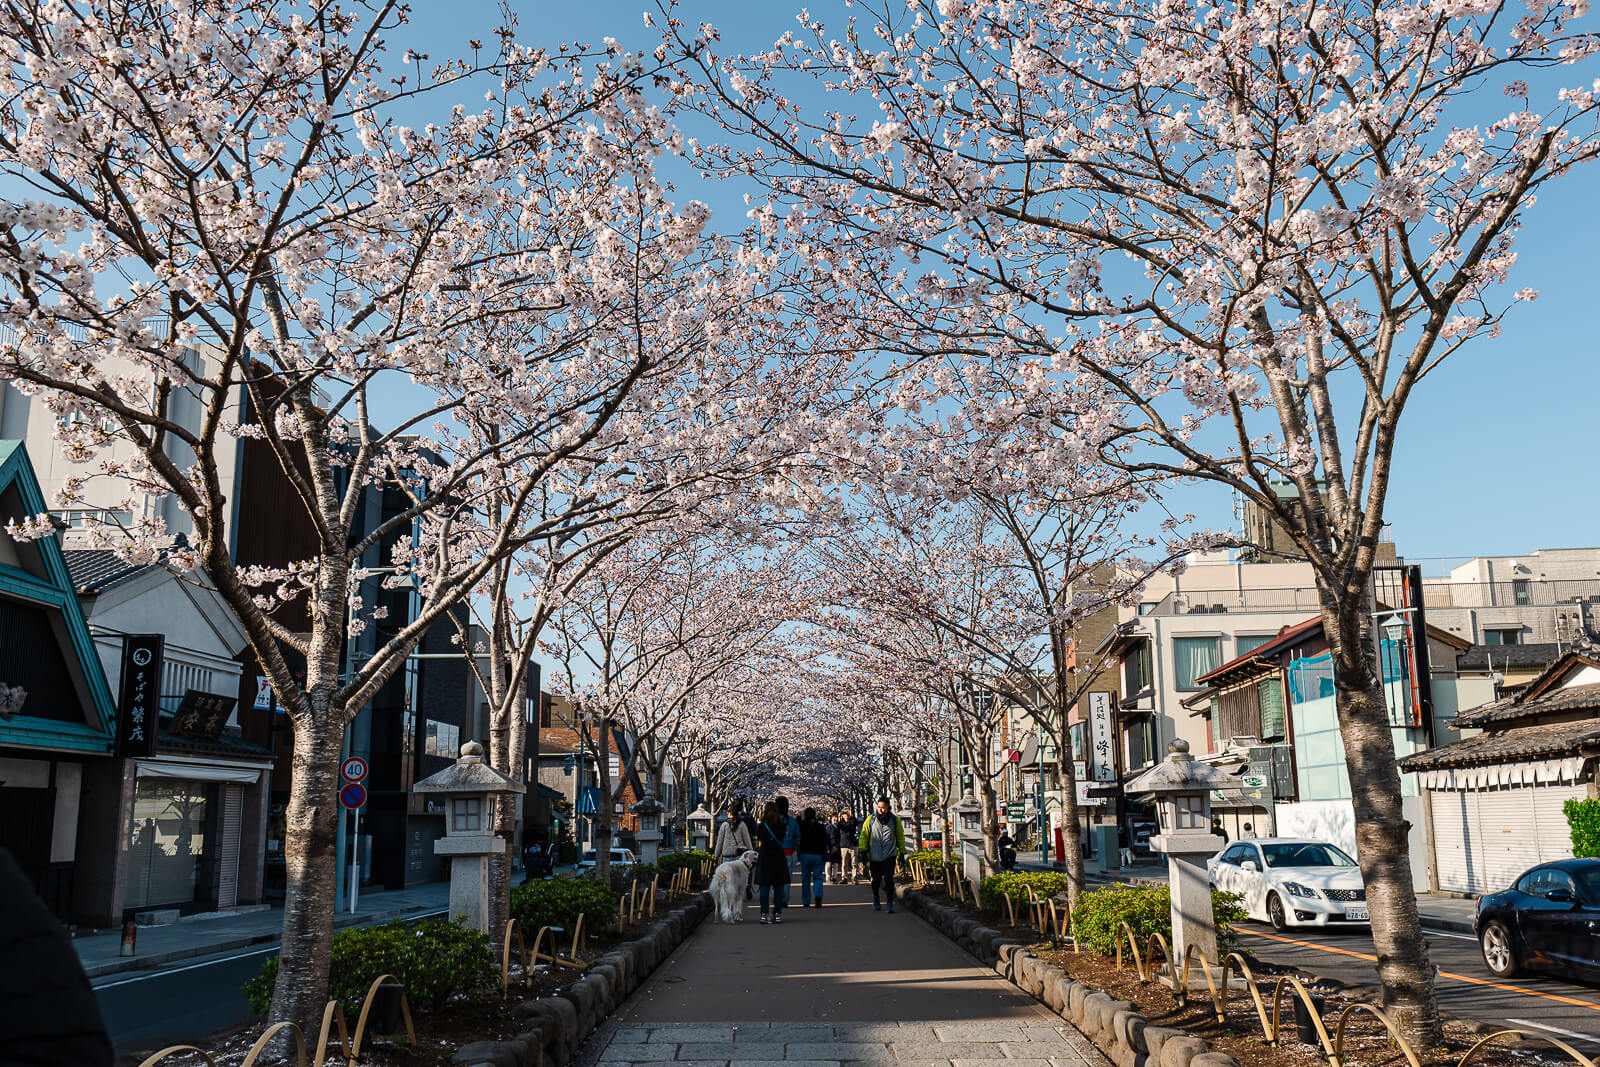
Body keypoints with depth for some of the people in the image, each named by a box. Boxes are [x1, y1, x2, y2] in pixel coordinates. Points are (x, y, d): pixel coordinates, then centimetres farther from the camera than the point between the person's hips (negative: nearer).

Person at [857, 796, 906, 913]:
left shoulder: (894, 820, 1)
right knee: (876, 880, 11)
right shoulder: (870, 819, 0)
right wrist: (863, 850, 0)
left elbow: (900, 836, 13)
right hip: (874, 856, 1)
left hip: (889, 856, -1)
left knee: (889, 879, -13)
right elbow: (864, 835, 6)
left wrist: (902, 852, 13)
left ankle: (890, 904, -9)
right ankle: (875, 901, 33)